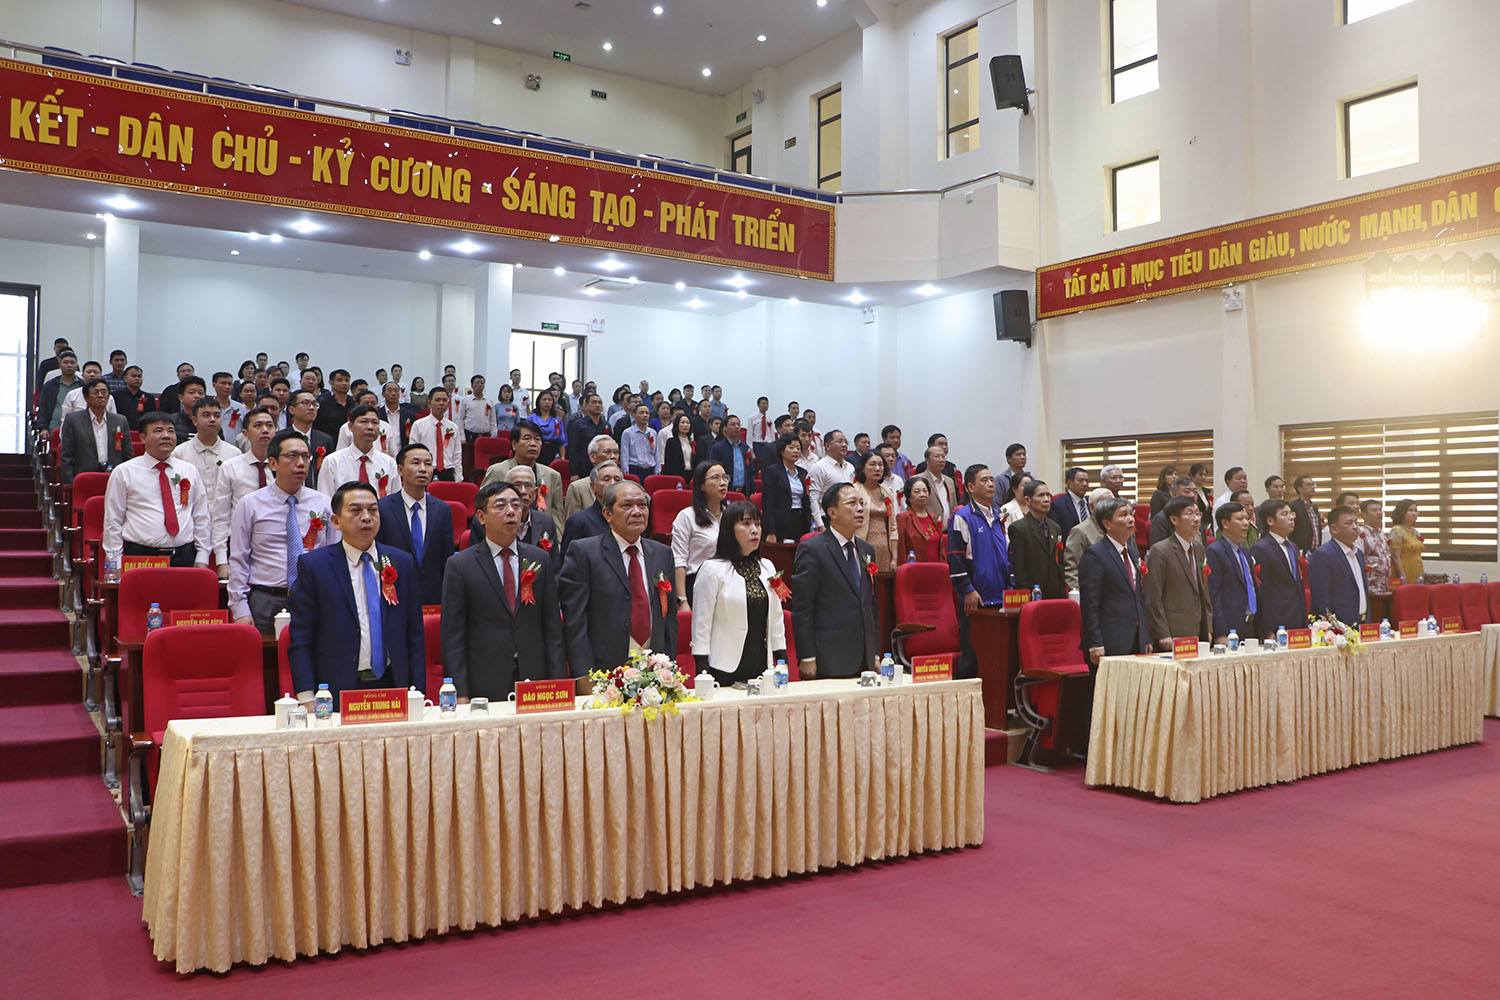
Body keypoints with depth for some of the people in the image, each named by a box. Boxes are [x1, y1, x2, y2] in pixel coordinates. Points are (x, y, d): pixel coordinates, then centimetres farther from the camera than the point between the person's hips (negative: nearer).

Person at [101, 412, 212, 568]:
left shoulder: (190, 471, 14)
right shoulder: (123, 473, 6)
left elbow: (202, 519, 14)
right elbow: (113, 522, 5)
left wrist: (202, 559, 6)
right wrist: (116, 564, -1)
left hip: (184, 557, 2)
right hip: (140, 555, -2)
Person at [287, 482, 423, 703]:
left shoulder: (402, 563, 8)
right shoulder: (313, 565, -1)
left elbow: (415, 637, 8)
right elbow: (300, 641, -2)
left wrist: (417, 694, 2)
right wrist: (307, 700, -10)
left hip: (393, 685, 3)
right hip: (337, 691, -2)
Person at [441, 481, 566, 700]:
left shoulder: (541, 560, 9)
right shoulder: (460, 565, 0)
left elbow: (552, 626, 8)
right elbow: (453, 635, -2)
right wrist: (461, 694, -8)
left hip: (534, 680, 3)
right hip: (484, 688, -2)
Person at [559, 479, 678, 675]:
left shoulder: (663, 554, 12)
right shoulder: (583, 552, -4)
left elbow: (670, 618, 14)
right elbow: (575, 622, -8)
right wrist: (585, 679, -14)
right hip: (604, 673, -4)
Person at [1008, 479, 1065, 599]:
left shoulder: (1055, 528, 16)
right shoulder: (1018, 528, -6)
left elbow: (1060, 565, 19)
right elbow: (1018, 570, -10)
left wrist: (1064, 594, 12)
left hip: (1056, 595, 6)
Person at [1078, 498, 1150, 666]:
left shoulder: (1133, 553, 18)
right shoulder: (1094, 554, -8)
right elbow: (1089, 604, -13)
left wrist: (1146, 639, 17)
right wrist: (1095, 645, -18)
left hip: (1136, 643, 7)